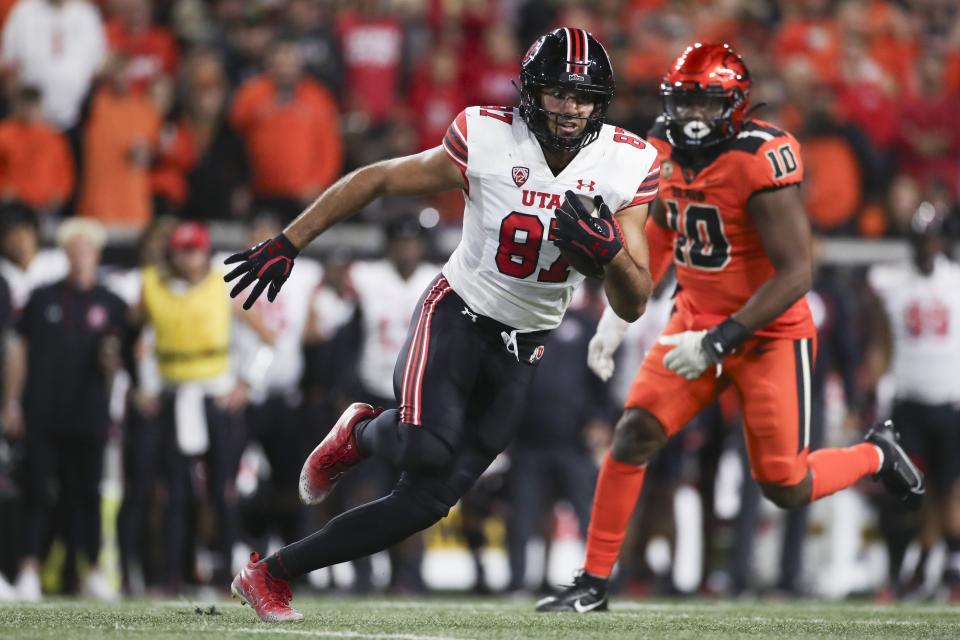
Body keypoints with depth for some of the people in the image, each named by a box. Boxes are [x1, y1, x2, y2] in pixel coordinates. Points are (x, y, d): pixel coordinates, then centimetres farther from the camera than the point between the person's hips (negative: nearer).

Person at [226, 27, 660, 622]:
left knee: (427, 499, -4)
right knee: (429, 453, -31)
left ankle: (272, 573, 10)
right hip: (456, 316, -3)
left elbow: (632, 306, -6)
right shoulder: (486, 140, -16)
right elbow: (374, 180, -2)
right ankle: (366, 433, 5)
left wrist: (609, 252, -28)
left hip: (521, 349, 3)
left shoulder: (625, 166, -9)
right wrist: (286, 245, -2)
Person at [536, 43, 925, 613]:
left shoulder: (761, 162, -25)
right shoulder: (668, 150, -3)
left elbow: (796, 274, -26)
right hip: (697, 321, 6)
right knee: (634, 435, -9)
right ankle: (594, 583, -1)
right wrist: (621, 313, 14)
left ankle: (877, 454, 31)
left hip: (770, 336, -6)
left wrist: (719, 341, -28)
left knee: (787, 490, 0)